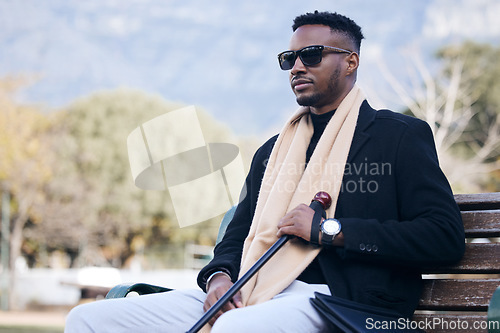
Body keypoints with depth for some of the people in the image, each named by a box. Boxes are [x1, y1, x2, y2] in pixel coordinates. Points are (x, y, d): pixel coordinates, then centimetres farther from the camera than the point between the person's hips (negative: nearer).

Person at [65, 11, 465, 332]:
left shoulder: (401, 136, 7)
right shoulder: (271, 151, 27)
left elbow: (446, 236, -5)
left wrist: (328, 229, -8)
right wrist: (219, 276, 0)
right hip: (246, 296, 7)